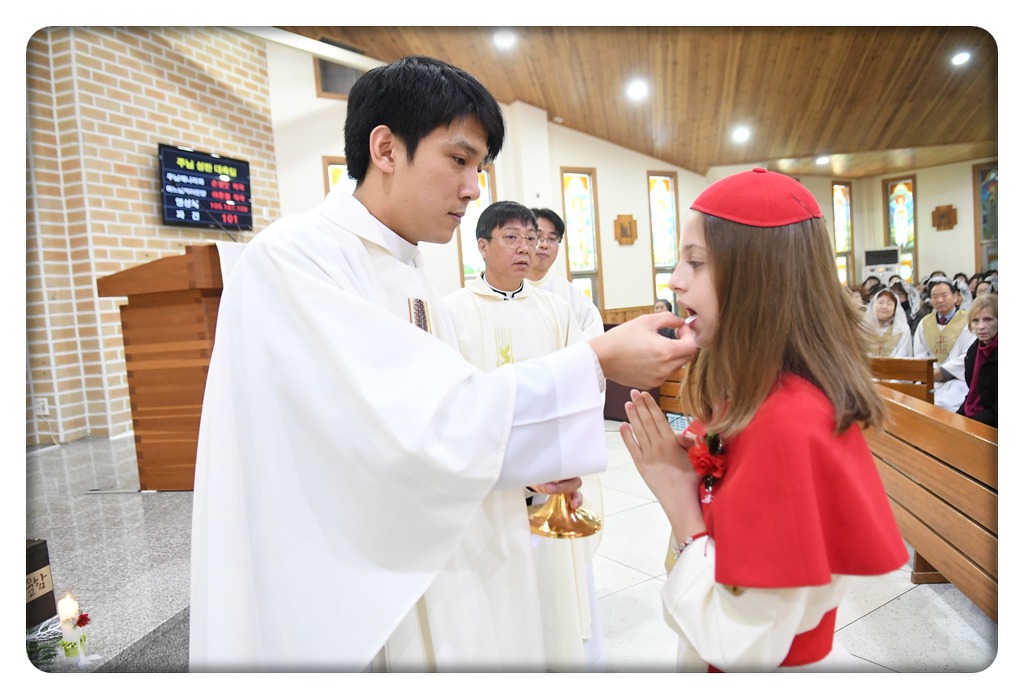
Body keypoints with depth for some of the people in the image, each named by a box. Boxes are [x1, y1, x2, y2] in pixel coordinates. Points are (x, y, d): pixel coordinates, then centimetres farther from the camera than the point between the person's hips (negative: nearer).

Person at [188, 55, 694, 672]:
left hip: (421, 566, 8)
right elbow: (419, 424, -30)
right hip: (340, 609, -8)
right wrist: (596, 362, -25)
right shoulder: (294, 256, -18)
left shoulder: (412, 275, 9)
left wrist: (525, 465, 1)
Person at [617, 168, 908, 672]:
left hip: (778, 666, -7)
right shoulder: (752, 396, -4)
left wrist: (679, 502, -23)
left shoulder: (786, 422, -30)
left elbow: (745, 644, -28)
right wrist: (687, 473, -12)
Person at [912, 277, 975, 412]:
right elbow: (920, 355, 10)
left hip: (958, 377, -3)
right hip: (931, 378, 4)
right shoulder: (924, 322, 13)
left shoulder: (967, 321, 1)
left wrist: (943, 371, -14)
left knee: (943, 404, -30)